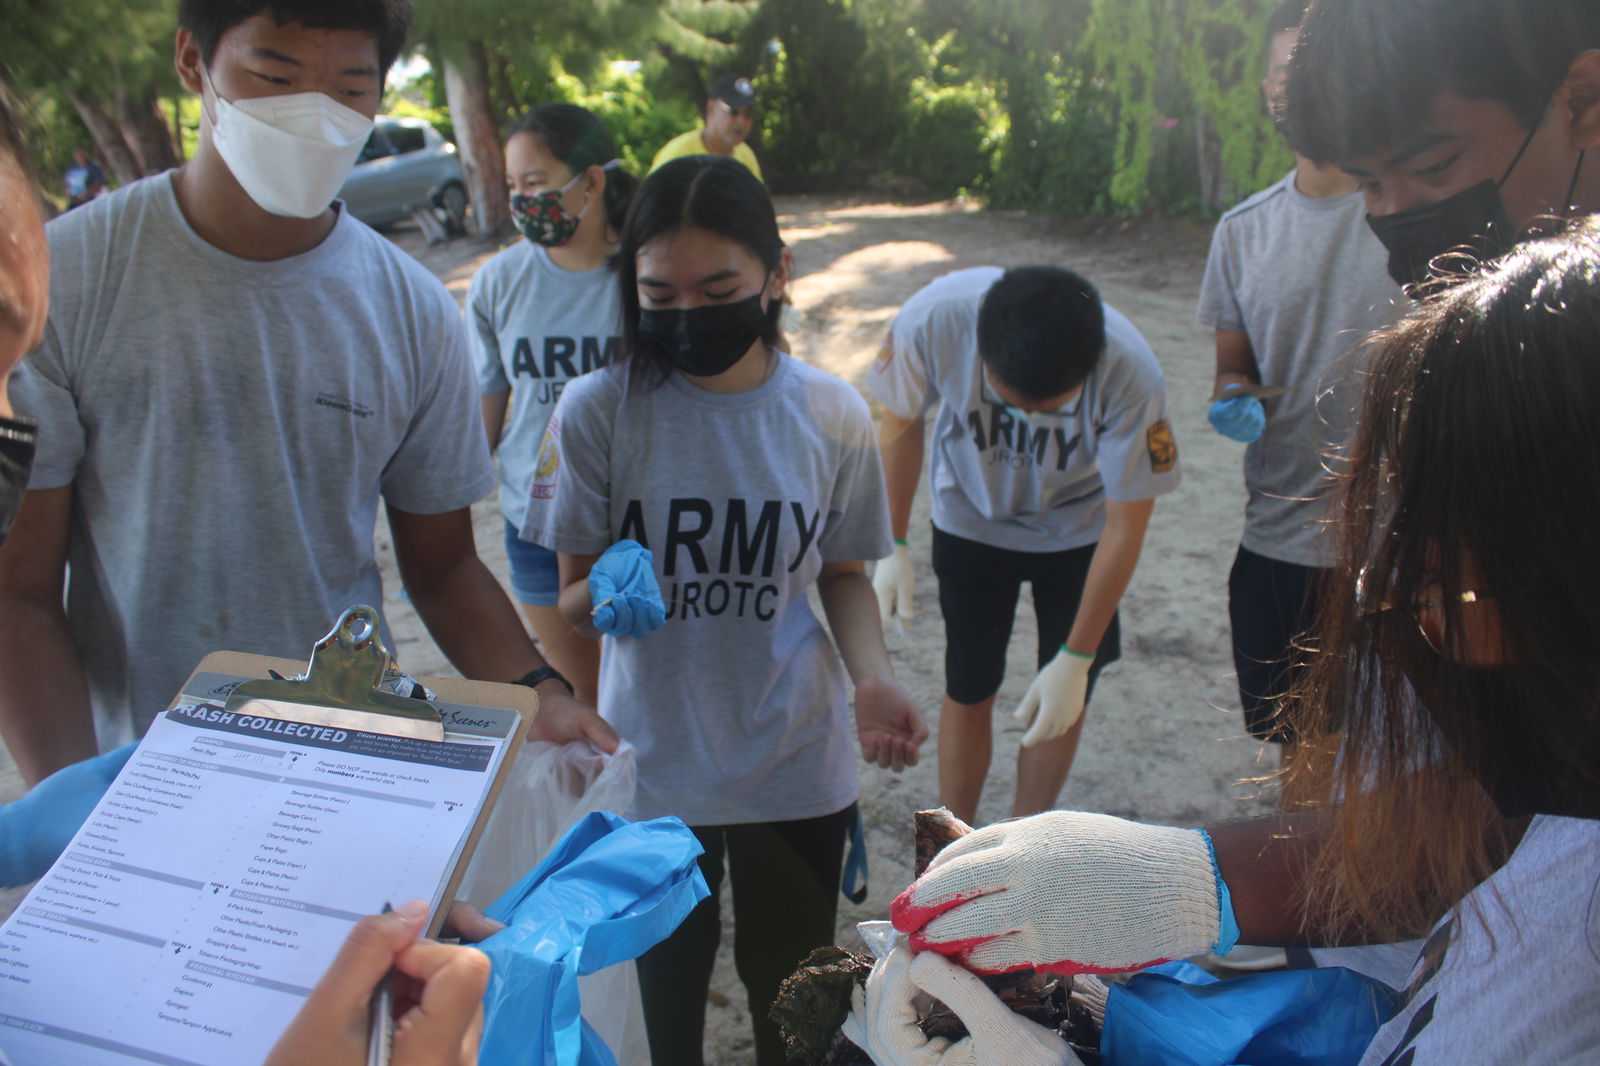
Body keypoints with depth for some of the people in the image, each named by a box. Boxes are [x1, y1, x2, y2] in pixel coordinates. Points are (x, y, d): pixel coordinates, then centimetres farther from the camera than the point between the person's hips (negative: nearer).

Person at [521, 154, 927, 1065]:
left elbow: (842, 572, 4)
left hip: (798, 767, 1)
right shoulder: (598, 411, -14)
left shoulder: (831, 416, -9)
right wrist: (609, 589, -30)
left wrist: (873, 676, -15)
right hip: (655, 761, 0)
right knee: (668, 975, 22)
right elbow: (572, 599, -7)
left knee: (792, 988, 20)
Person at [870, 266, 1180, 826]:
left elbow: (1126, 525, -22)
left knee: (1062, 704, 6)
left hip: (1078, 532, 0)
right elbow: (901, 422, -11)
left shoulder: (1131, 377, -36)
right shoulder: (933, 318, -35)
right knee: (968, 692, 6)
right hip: (972, 521, 0)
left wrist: (1076, 659, -19)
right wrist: (894, 546, -7)